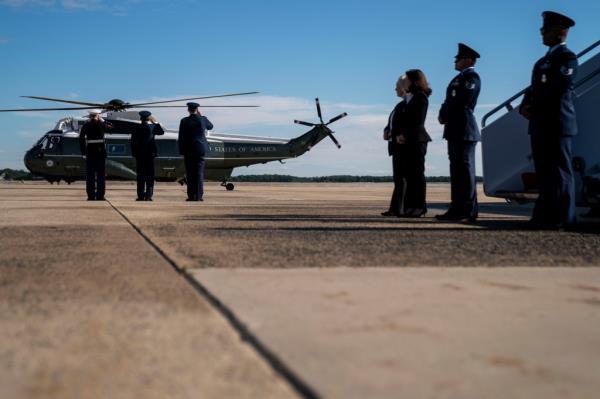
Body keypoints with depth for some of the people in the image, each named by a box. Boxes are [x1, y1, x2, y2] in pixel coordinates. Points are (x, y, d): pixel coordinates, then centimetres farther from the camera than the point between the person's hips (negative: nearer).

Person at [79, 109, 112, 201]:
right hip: (101, 151, 0)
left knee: (90, 175, 4)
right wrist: (101, 120, 26)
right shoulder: (101, 124, -1)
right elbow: (109, 126, 22)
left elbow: (81, 139, -5)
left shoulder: (86, 125, 1)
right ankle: (100, 196, 3)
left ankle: (91, 196, 3)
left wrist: (83, 152, -2)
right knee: (101, 175, 5)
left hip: (90, 151, 1)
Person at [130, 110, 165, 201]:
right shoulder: (153, 127, -5)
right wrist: (155, 122, 8)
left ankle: (141, 195, 3)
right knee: (150, 175, 5)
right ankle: (148, 195, -1)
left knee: (140, 175, 4)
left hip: (139, 154, 0)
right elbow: (162, 132, 11)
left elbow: (133, 141, -3)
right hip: (150, 154, 0)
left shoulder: (137, 128, -4)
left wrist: (134, 153, 5)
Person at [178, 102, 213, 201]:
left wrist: (181, 151, 4)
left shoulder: (184, 121, -4)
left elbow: (181, 137, -3)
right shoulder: (203, 119, -2)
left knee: (190, 173, 3)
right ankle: (198, 196, -2)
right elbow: (210, 126, 20)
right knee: (199, 173, 1)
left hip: (188, 150, -1)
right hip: (200, 149, 1)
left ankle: (191, 196, 1)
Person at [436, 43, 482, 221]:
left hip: (464, 129, -10)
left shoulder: (472, 77, -8)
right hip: (455, 130, 10)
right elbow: (450, 101, 20)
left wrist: (444, 115, -7)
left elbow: (461, 101, -18)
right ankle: (458, 208, 13)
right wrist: (444, 115, 1)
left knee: (464, 168, -9)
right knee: (457, 168, 9)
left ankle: (467, 210, -8)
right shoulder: (460, 78, 23)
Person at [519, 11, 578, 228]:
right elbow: (533, 89, 19)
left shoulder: (567, 57, -5)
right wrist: (525, 107, -1)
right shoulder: (542, 62, 23)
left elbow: (557, 88, -16)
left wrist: (533, 107, -9)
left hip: (557, 123, -9)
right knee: (544, 172, 8)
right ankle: (546, 215, 12)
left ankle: (561, 217, -3)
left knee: (560, 171, -6)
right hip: (539, 124, 9)